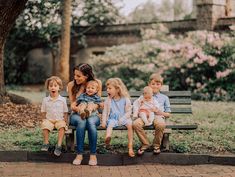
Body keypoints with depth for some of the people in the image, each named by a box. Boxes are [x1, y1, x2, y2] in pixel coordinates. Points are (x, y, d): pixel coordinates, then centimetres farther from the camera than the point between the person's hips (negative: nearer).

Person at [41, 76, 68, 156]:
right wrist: (44, 119, 1)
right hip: (49, 120, 1)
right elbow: (44, 112, 11)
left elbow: (65, 112, 6)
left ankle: (59, 145, -29)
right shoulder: (45, 100, 5)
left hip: (60, 120, -1)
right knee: (45, 125, -30)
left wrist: (65, 121, -1)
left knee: (62, 126, -32)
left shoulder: (62, 100, 2)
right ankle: (46, 143, -14)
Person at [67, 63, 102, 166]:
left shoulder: (97, 83, -1)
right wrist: (76, 108, -23)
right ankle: (79, 154, -32)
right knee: (81, 122, -37)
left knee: (90, 122, -37)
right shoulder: (71, 85, 1)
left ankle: (93, 154, -29)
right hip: (77, 115, 0)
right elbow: (72, 104, 2)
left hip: (92, 115, 0)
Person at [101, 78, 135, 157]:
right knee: (110, 123, -33)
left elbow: (128, 112, -1)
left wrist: (122, 119, -16)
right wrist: (103, 121, -7)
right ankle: (107, 137, -60)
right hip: (112, 118, 1)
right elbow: (105, 111, 7)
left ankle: (130, 146, -27)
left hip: (123, 118, -1)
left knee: (130, 124, -29)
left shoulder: (125, 99, 0)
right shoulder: (108, 100, 6)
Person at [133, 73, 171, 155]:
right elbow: (135, 103, 13)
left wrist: (160, 112, -3)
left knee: (161, 124, -39)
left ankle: (156, 145, -12)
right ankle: (145, 143, -10)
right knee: (135, 124, -32)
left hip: (158, 116, -1)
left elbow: (168, 114, 18)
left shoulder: (164, 98, 21)